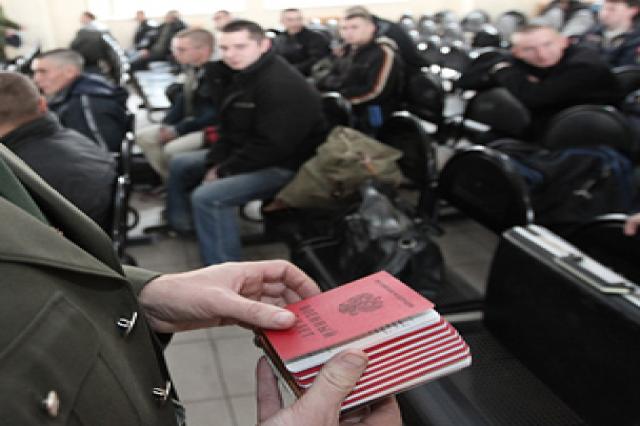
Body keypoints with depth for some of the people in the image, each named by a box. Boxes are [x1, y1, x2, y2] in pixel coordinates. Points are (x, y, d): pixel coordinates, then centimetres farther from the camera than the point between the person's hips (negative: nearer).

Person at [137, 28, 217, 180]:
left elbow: (217, 114, -25)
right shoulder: (192, 69, 6)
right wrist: (166, 125, -2)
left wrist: (178, 130, -20)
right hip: (193, 123, 10)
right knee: (143, 136, 3)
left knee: (173, 149, -28)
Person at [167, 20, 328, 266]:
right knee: (180, 165, 17)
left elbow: (272, 146, -29)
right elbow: (230, 128, 11)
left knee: (207, 197, -28)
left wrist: (224, 171, -19)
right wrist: (215, 162, -6)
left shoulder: (281, 85, -26)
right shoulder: (237, 75, 6)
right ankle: (180, 227, 32)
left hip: (285, 165, -11)